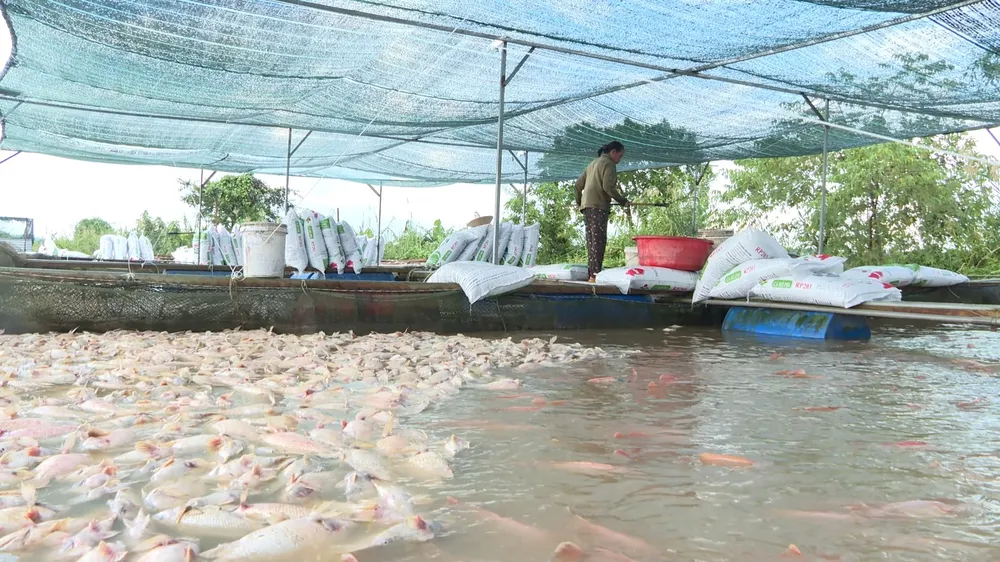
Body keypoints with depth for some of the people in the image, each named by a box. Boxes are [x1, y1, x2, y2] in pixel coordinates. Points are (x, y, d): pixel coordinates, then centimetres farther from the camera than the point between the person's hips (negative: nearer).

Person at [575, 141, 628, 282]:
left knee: (592, 241, 8)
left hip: (587, 206, 9)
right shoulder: (608, 164, -2)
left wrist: (578, 202, 34)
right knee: (599, 240, -12)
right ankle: (595, 274, -18)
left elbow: (578, 184, 23)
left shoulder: (593, 163, 24)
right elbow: (608, 187, -15)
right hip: (598, 206, -9)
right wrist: (622, 201, -7)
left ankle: (591, 273, 7)